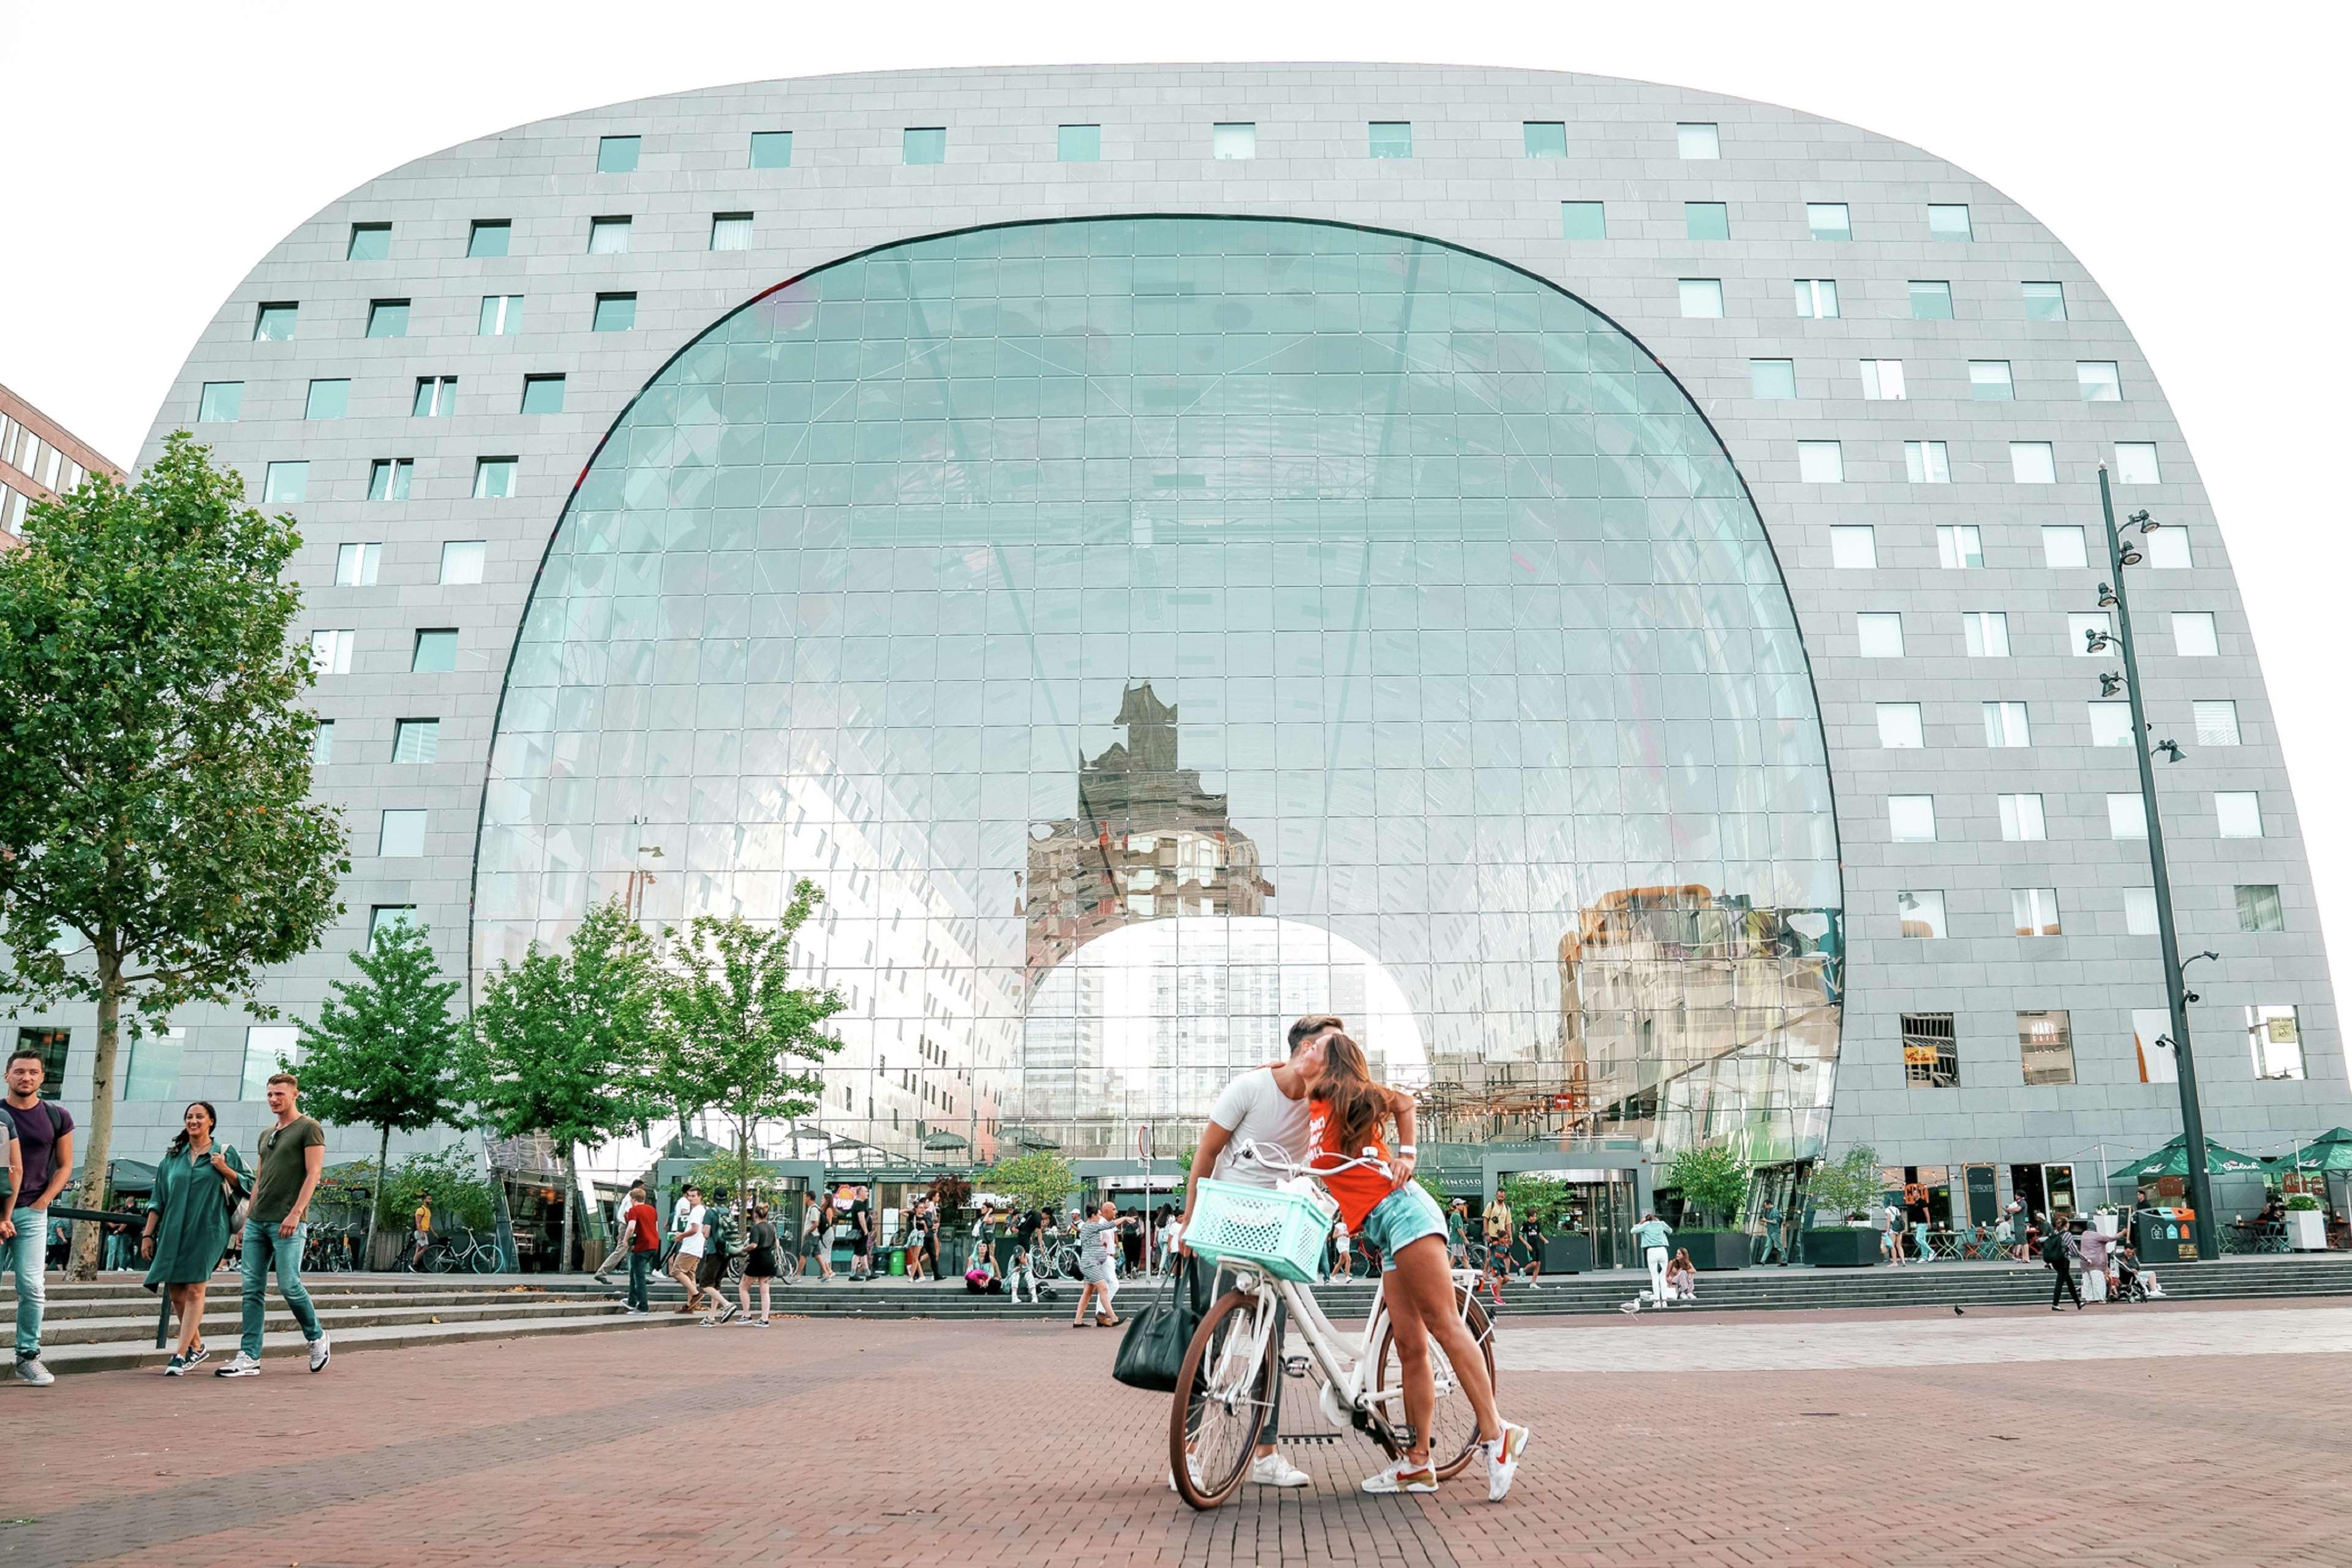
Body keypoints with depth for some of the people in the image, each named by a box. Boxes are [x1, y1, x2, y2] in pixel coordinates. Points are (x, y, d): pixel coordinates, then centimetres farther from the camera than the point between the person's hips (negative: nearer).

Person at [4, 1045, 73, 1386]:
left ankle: (28, 1357, 4)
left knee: (32, 1287, -4)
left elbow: (64, 1166, 12)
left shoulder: (58, 1117, 6)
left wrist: (41, 1203, -1)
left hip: (31, 1212, 1)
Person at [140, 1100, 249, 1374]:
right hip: (173, 1232, 4)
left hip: (207, 1231, -4)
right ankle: (196, 1346, 22)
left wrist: (224, 1169, -11)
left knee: (194, 1290, -10)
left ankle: (180, 1354, -10)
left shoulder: (225, 1153, 5)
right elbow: (157, 1199, 14)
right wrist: (148, 1234, 9)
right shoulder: (172, 1157, 14)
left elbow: (248, 1184, 4)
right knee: (175, 1294, 5)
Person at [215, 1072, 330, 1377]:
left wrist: (296, 1213, -19)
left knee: (289, 1285, -9)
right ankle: (249, 1358, 4)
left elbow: (313, 1174, -10)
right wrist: (247, 1218, 16)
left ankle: (317, 1338, 11)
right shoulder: (266, 1134, 21)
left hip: (287, 1223, -7)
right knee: (252, 1289, 2)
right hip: (257, 1222, 7)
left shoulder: (309, 1129, -2)